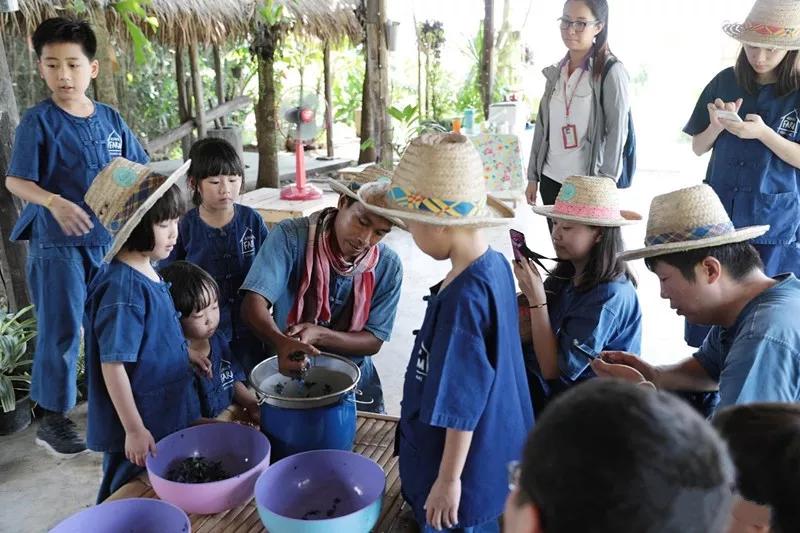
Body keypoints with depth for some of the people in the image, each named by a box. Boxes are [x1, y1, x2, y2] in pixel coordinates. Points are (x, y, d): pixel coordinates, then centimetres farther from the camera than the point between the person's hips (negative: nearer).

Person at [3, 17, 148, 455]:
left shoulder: (110, 118, 5)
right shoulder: (38, 120, -7)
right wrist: (54, 202, -29)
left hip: (108, 238, 5)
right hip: (57, 242, -5)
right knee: (61, 329, 2)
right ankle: (52, 419, 17)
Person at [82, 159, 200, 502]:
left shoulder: (148, 272, 2)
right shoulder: (123, 287, -25)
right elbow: (113, 364, -24)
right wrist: (134, 429, -21)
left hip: (166, 417, 9)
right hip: (140, 428, -9)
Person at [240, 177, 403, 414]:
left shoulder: (388, 266, -9)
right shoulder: (291, 236, -17)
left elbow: (373, 341, -5)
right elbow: (253, 304, -24)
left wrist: (318, 334, -23)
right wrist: (281, 343, -46)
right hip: (287, 370, -2)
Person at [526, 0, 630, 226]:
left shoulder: (611, 71, -6)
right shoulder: (556, 71, 10)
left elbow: (617, 130, -11)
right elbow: (542, 125, 12)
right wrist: (533, 176, 11)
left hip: (587, 182, -5)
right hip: (551, 178, 5)